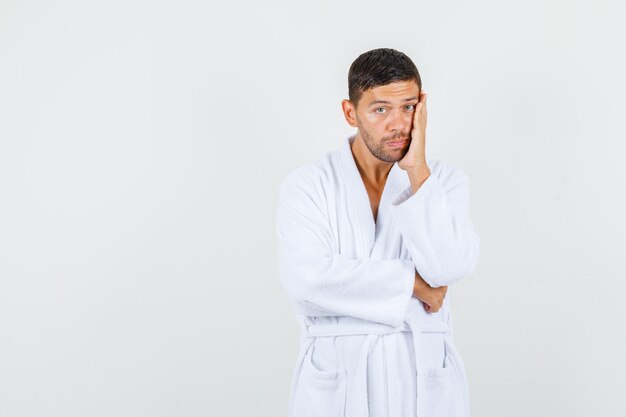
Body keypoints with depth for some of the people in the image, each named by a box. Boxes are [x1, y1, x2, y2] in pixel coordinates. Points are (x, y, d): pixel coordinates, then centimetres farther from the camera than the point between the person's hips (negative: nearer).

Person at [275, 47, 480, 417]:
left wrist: (418, 172, -16)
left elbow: (449, 267, -14)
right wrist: (411, 283, -13)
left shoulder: (445, 179, 0)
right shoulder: (306, 186, -5)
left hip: (425, 376, 2)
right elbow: (307, 279, -18)